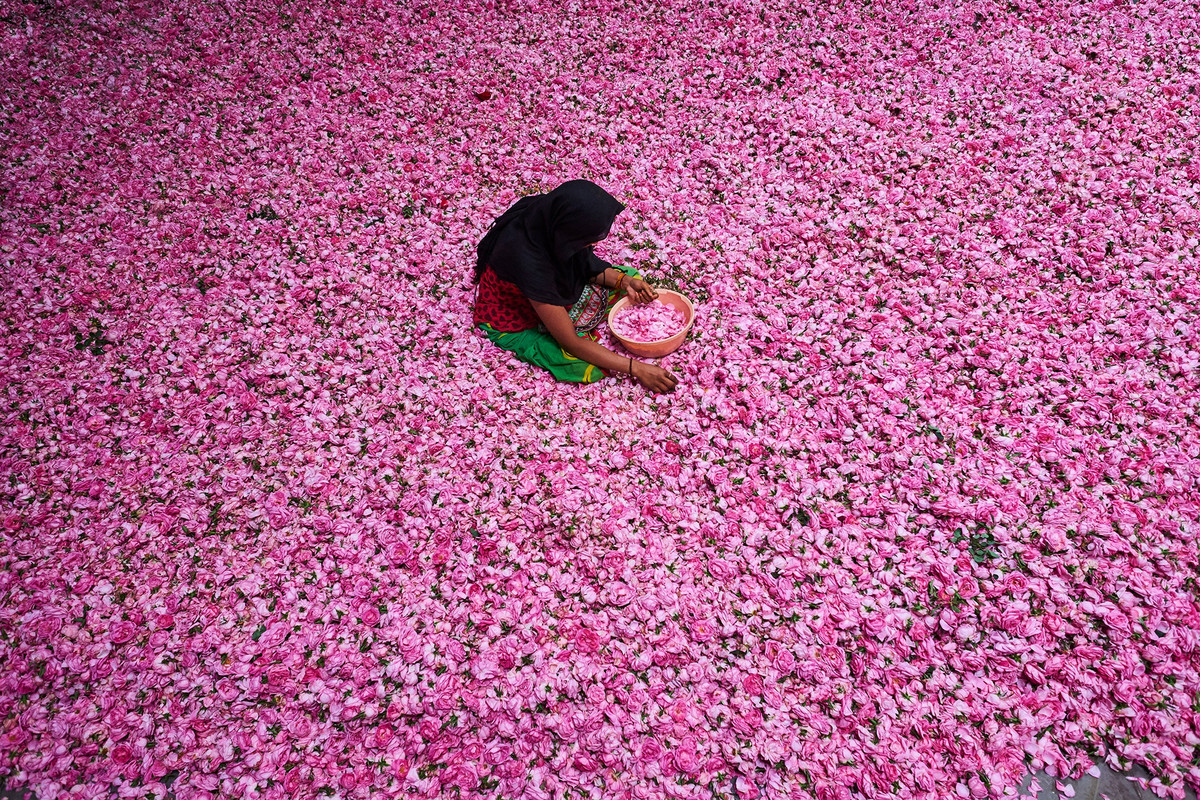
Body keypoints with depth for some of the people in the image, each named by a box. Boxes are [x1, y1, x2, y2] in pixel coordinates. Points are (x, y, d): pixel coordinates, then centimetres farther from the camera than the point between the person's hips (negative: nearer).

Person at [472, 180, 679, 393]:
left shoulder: (548, 215, -23)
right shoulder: (529, 262, -42)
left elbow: (584, 261, 1)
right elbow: (571, 343, -33)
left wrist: (623, 280, -16)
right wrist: (635, 368, -30)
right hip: (515, 323, -7)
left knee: (631, 277, 2)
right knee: (590, 368, -26)